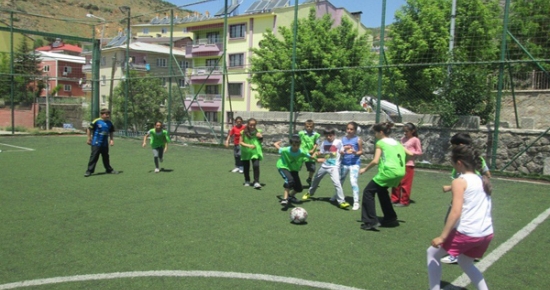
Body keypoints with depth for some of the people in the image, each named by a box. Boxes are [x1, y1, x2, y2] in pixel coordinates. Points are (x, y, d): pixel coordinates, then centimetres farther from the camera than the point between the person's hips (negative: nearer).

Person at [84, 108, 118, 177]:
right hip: (96, 143, -5)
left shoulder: (109, 123, 5)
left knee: (106, 157, 15)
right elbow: (89, 129, -5)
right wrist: (89, 138, -3)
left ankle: (109, 169, 26)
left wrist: (111, 140, 7)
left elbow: (111, 132, 17)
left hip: (105, 144, 5)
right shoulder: (96, 121, -11)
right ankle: (89, 171, 2)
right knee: (94, 157, -4)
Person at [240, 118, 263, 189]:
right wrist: (248, 145, -22)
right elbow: (241, 142, -7)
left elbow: (261, 142, 5)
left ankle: (256, 182, -12)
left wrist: (260, 137, -16)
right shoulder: (243, 132, -10)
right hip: (246, 152, 1)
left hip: (255, 152, -1)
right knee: (246, 167, 13)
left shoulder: (258, 132, -6)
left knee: (256, 166, -17)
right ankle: (247, 181, 33)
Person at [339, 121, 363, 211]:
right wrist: (341, 152, -14)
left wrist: (355, 152, -22)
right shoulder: (343, 139, 2)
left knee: (353, 182, -16)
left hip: (354, 164, -5)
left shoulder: (358, 140, -8)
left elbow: (361, 151, -2)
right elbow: (340, 151, 8)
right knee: (340, 181, 20)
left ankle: (356, 202, -9)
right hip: (344, 163, 5)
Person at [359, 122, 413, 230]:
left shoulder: (380, 143, 2)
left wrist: (365, 169, 6)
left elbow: (375, 161, -7)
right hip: (400, 172, 8)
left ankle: (371, 222, -6)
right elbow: (410, 154, 17)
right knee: (382, 190, 30)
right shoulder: (396, 142, 21)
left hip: (389, 172, -8)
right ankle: (391, 218, 33)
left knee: (368, 192, 4)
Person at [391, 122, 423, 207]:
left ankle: (404, 201, 11)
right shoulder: (403, 139, 11)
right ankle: (395, 199, 21)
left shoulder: (415, 140, -6)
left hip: (408, 164, -6)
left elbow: (419, 152, -7)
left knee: (405, 184, 0)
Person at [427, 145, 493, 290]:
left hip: (466, 233, -7)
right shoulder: (483, 180, 13)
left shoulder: (459, 182, -8)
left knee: (432, 253, 13)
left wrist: (442, 237, -15)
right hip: (486, 234, 7)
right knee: (465, 262, 31)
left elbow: (456, 212, -16)